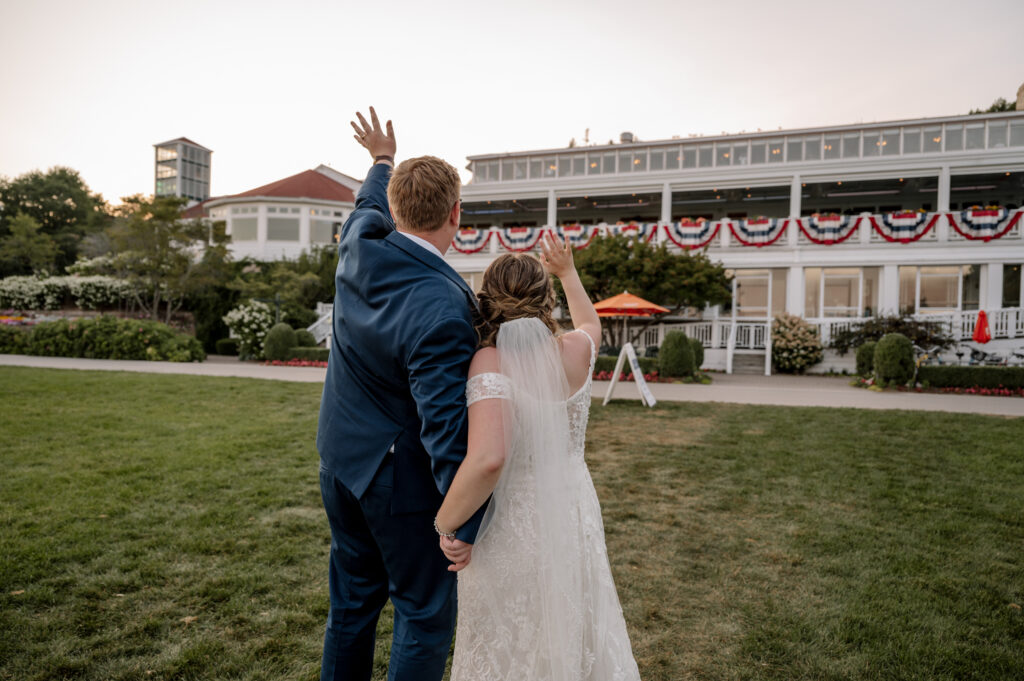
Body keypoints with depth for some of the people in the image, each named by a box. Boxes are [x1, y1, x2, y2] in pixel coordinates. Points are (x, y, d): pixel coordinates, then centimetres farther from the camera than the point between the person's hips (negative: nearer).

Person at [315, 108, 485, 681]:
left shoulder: (360, 246, -7)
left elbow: (371, 204, 18)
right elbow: (446, 424, -27)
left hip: (341, 461, 8)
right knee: (425, 615, 10)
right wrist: (464, 523, -19)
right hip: (402, 480, -8)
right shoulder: (442, 309, -29)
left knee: (353, 600, 23)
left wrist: (383, 160, 38)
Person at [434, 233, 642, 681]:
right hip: (574, 518, 5)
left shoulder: (491, 364, -22)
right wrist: (568, 273, 32)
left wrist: (447, 525, -20)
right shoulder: (575, 353, -7)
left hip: (512, 529, -4)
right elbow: (591, 323, 19)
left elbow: (487, 460, -35)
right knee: (575, 639, 26)